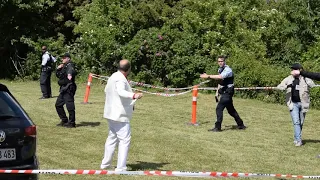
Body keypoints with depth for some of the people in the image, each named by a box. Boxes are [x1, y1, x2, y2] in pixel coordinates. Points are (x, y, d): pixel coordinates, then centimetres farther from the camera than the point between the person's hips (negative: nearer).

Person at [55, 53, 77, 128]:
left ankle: (71, 123, -1)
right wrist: (58, 69, 7)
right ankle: (64, 120, 25)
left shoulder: (70, 65, -11)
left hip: (68, 88, -11)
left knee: (69, 105, -8)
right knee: (58, 104, 17)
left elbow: (73, 71, -34)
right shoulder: (64, 66, 18)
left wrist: (70, 74, -56)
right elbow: (58, 75, 26)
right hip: (63, 89, 11)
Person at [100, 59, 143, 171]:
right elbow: (121, 91, -38)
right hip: (120, 115, -11)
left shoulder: (113, 77, 13)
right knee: (124, 140, -8)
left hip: (112, 114, 11)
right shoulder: (120, 79, -18)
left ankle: (105, 164, 29)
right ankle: (120, 168, -10)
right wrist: (134, 95, -54)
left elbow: (106, 90, 29)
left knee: (112, 138, 20)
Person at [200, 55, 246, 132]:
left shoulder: (228, 70, -17)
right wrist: (217, 91, 14)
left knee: (219, 109, -13)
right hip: (224, 92, 9)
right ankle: (241, 125, 27)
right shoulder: (220, 69, 11)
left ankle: (218, 127, -9)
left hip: (228, 92, -9)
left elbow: (220, 77, -36)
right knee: (231, 110, 16)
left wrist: (208, 76, -39)